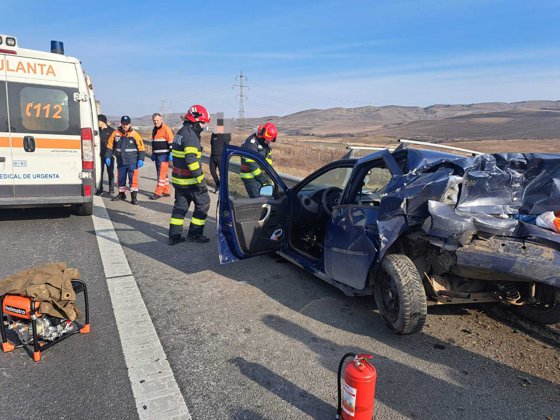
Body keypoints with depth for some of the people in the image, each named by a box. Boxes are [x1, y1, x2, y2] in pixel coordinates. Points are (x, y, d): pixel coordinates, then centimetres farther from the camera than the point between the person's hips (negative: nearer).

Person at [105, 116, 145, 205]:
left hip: (132, 161, -4)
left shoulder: (134, 134, -6)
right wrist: (108, 157, 4)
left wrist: (141, 159, -10)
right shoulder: (116, 133, 2)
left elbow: (141, 148, -3)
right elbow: (110, 146, 9)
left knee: (133, 179, -7)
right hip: (120, 161, 4)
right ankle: (121, 194, 31)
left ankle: (134, 196, -3)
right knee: (121, 178, 15)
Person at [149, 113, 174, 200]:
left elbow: (171, 142, -15)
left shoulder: (166, 129, -10)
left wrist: (171, 154, -19)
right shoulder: (154, 130, 17)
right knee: (162, 174, 12)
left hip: (164, 155, -9)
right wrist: (153, 153, 25)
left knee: (161, 174, -7)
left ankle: (158, 193, -4)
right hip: (157, 155, 9)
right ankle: (166, 191, 19)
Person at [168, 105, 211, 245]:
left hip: (178, 178, 9)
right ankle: (194, 233, 9)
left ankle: (174, 235, 17)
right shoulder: (191, 136, -17)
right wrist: (200, 180, -24)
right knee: (203, 203, 4)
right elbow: (191, 160, -26)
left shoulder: (180, 132, 15)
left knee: (180, 205, 14)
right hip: (190, 180, -9)